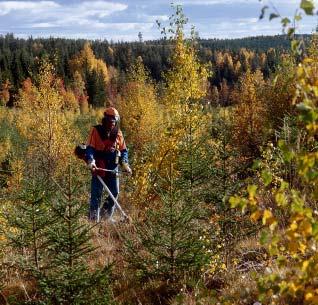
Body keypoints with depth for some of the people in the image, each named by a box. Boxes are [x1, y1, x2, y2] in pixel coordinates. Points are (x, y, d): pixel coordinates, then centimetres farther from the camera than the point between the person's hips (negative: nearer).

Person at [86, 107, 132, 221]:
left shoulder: (118, 133, 7)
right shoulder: (96, 131, -5)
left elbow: (123, 150, 11)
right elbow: (90, 148, -10)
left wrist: (125, 163, -5)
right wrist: (91, 162, -26)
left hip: (113, 168, 4)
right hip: (98, 168, -4)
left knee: (115, 193, 2)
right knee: (96, 194, -3)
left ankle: (107, 215, 20)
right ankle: (93, 217, 4)